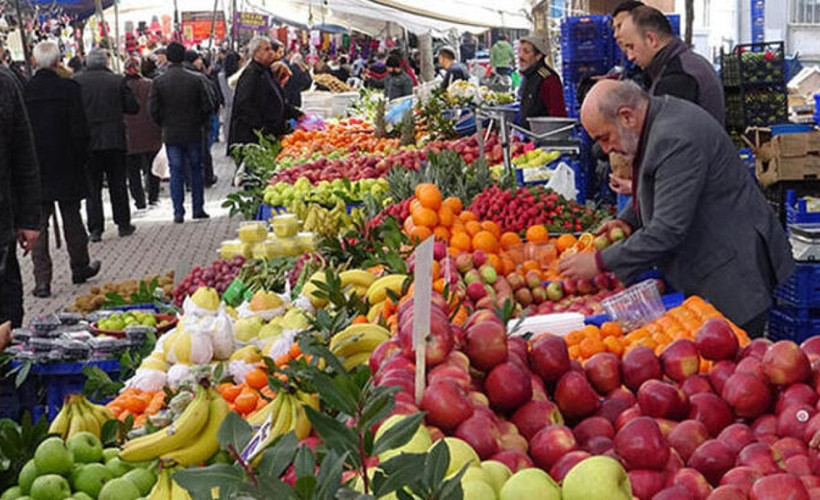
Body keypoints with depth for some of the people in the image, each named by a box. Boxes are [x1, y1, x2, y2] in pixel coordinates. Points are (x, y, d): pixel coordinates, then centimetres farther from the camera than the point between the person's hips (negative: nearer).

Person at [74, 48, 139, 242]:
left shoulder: (76, 82, -6)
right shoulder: (117, 81, -5)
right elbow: (133, 108, -2)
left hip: (87, 141, 0)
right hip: (114, 140, 1)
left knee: (92, 186, 5)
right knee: (118, 184, 12)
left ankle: (95, 228, 2)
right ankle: (123, 224, 18)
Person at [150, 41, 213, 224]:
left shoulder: (158, 82, -7)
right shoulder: (195, 79, -7)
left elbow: (154, 110, -6)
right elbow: (207, 106, -5)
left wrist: (165, 125, 10)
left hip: (171, 134, 0)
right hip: (193, 133, 0)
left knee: (176, 173, 4)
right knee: (196, 169, 12)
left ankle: (178, 212, 3)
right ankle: (198, 209, 14)